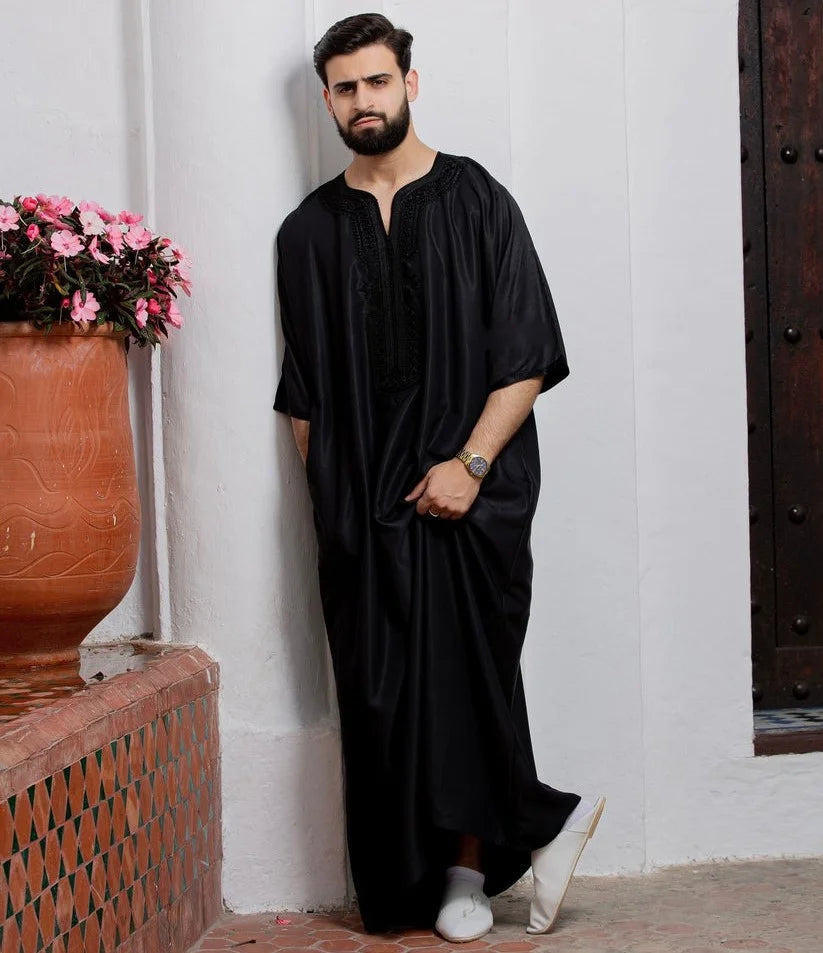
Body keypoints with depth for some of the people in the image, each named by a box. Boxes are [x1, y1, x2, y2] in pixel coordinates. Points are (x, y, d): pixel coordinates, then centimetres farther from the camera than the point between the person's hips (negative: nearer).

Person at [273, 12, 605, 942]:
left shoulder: (475, 201, 3)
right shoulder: (309, 230, 12)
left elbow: (527, 355, -3)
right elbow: (301, 390, 14)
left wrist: (470, 463, -12)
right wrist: (324, 491, 6)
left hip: (468, 492, -3)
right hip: (359, 507, 3)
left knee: (464, 678, -4)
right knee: (379, 694, 2)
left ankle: (468, 870, 11)